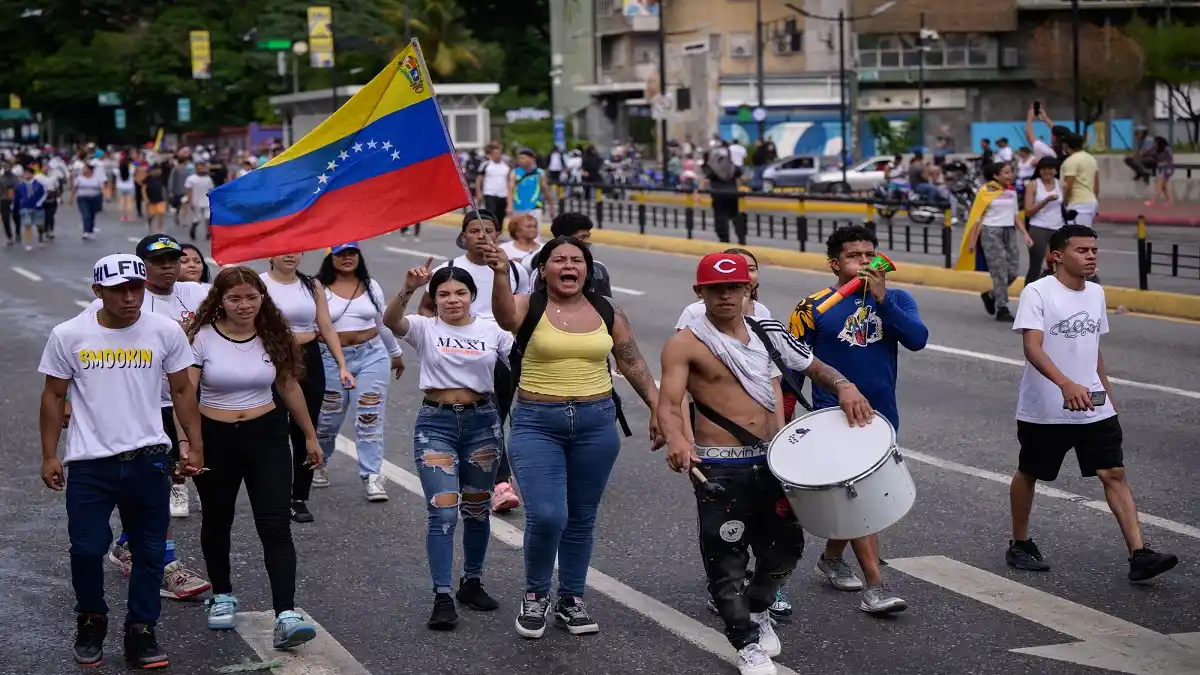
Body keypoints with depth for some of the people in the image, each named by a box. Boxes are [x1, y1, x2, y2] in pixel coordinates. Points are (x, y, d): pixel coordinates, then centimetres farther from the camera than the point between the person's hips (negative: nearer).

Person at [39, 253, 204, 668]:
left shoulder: (165, 332, -3)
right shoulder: (69, 336, -4)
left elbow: (182, 391, 6)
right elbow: (54, 397, 4)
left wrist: (196, 446, 3)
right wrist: (49, 456, 2)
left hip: (147, 459, 1)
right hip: (89, 463, -1)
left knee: (150, 551, 5)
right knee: (87, 549, 0)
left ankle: (140, 634, 18)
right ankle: (91, 622, 25)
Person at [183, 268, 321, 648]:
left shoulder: (273, 338, 0)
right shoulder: (201, 338, -10)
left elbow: (289, 387, 12)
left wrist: (310, 435, 17)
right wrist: (185, 442, -25)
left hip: (266, 437, 1)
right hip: (215, 439, -1)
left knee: (275, 527, -10)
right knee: (217, 521, 17)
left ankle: (285, 615, -18)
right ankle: (222, 595, 39)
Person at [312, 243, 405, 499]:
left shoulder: (370, 286, 7)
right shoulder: (319, 288, -4)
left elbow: (383, 323, 18)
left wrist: (396, 353, 25)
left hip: (371, 356, 2)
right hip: (331, 360, -2)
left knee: (370, 418, -4)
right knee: (327, 418, 10)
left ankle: (372, 476, -1)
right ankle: (317, 464, 36)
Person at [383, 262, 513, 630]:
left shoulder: (492, 331, 2)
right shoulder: (425, 328, -3)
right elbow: (391, 320, -23)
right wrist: (408, 290, -42)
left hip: (482, 422, 2)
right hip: (436, 423, -2)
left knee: (477, 510, 14)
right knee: (443, 513, -9)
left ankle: (472, 583, 31)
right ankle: (442, 598, -6)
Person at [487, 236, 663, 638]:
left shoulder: (607, 313, 6)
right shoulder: (529, 308, -5)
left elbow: (633, 364, 12)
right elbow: (505, 315, -28)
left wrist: (657, 408, 6)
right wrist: (500, 274, -47)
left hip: (596, 423, 3)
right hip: (537, 424, -3)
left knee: (582, 518, 11)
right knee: (546, 516, -14)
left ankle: (571, 600, 27)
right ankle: (535, 594, 11)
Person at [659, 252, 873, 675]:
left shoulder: (768, 333, 8)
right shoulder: (685, 345, -8)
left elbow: (815, 367, 16)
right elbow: (669, 403, -16)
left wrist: (843, 386, -6)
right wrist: (676, 439, -37)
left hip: (775, 460, 5)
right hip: (721, 468, -5)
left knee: (785, 543, 15)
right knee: (726, 557, 0)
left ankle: (757, 610, 42)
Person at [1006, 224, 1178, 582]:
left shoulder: (1096, 293, 9)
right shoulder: (1037, 293, -13)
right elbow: (1032, 347, -26)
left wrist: (1107, 394, 21)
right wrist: (1067, 385, -40)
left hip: (1094, 409, 5)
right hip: (1044, 410, -5)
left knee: (1114, 473, -4)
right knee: (1028, 474, 11)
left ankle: (1139, 555, -9)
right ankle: (1020, 545, 30)